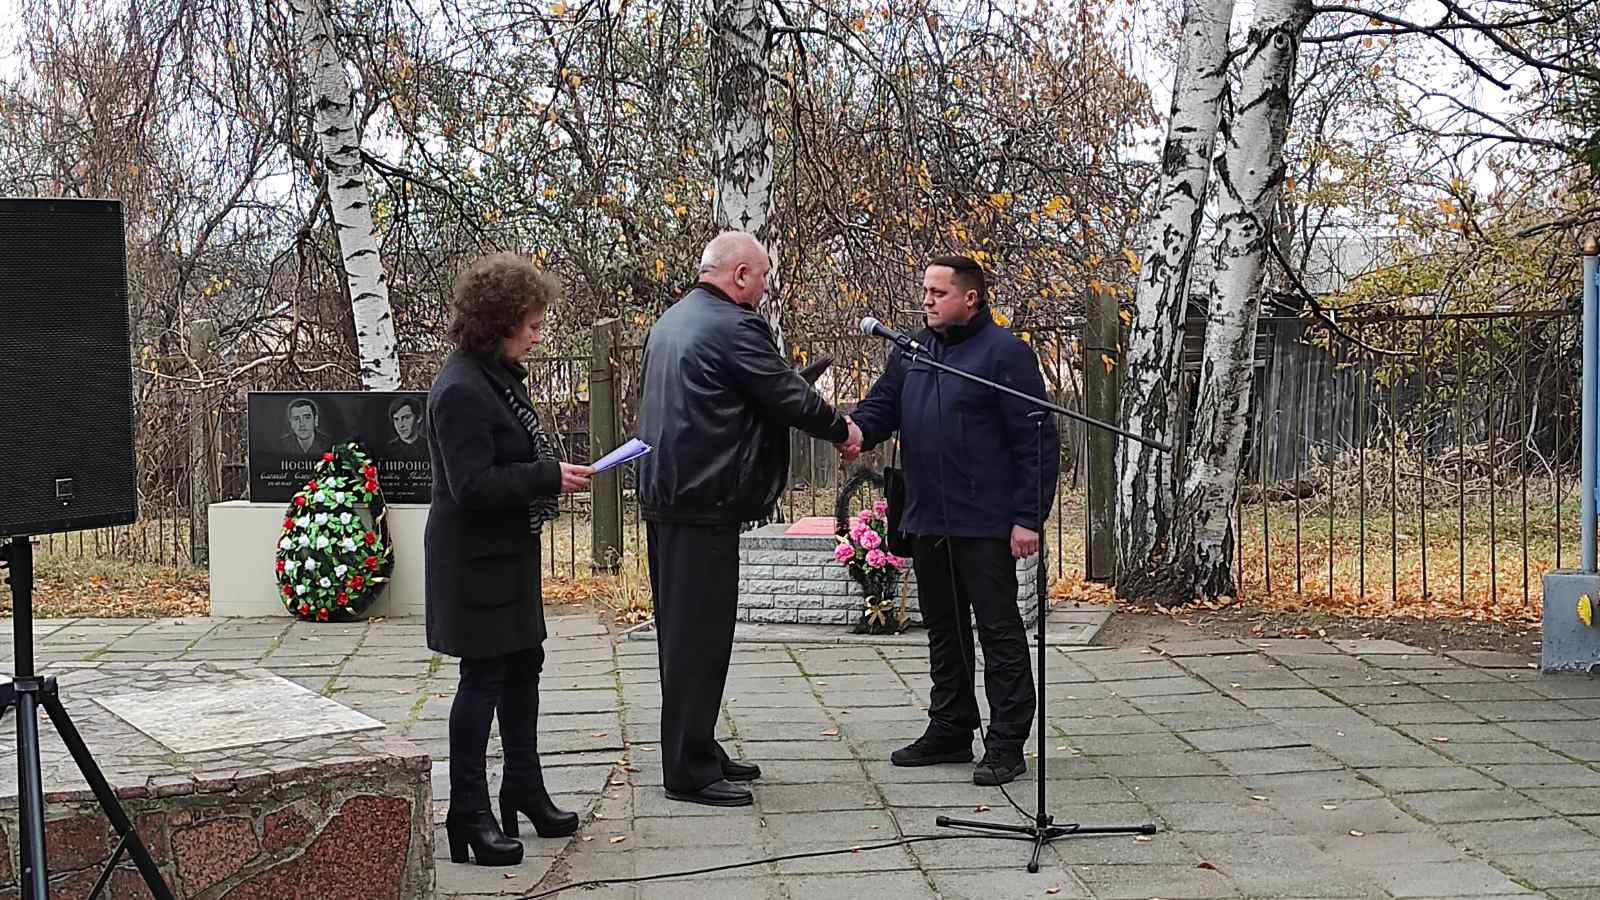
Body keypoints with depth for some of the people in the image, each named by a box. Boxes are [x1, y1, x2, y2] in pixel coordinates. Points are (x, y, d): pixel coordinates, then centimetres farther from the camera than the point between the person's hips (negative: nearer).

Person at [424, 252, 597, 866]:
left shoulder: (499, 376, 8)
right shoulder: (461, 390, -22)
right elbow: (472, 486, -26)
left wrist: (554, 473, 6)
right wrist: (550, 476, -25)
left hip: (508, 554, 10)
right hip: (476, 561, -10)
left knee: (523, 666, 18)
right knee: (483, 677, -2)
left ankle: (524, 788, 33)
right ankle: (469, 815, 9)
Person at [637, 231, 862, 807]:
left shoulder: (669, 322, 16)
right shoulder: (733, 327, -15)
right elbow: (789, 397, -11)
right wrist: (841, 430, 6)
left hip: (663, 497, 10)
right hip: (705, 501, -10)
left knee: (682, 631, 15)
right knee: (700, 635, -4)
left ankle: (698, 753, 25)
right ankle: (689, 771, 2)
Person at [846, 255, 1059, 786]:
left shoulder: (1004, 353, -9)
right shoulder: (911, 352, 13)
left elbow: (1037, 442, -11)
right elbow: (882, 406, 10)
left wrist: (1028, 518, -16)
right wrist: (857, 427, -16)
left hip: (985, 523, -7)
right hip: (926, 521, 7)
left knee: (999, 630, 0)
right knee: (943, 627, 16)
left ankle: (1006, 744, 7)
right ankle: (950, 730, 27)